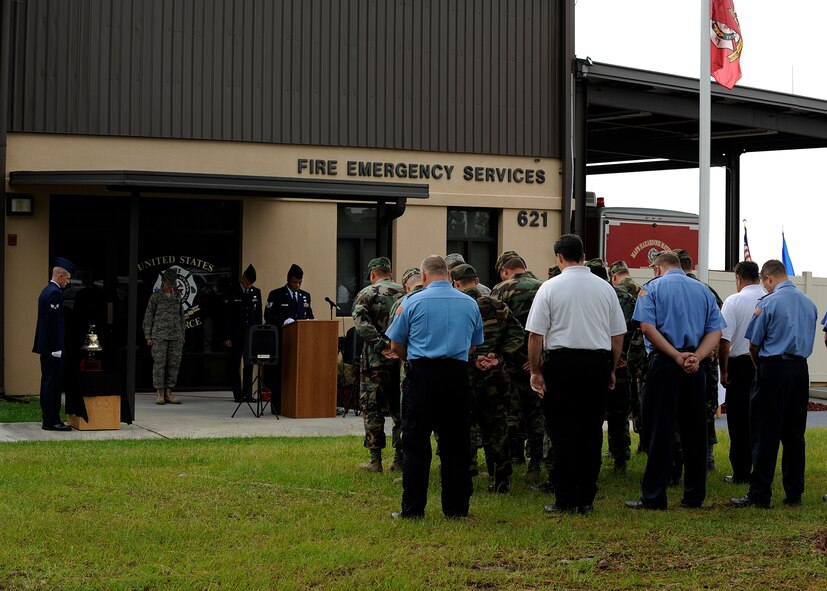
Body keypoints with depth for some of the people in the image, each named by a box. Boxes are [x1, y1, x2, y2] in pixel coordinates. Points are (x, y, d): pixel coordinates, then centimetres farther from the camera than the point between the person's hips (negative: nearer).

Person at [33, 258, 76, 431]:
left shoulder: (46, 291, 16)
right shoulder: (55, 293, -15)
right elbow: (54, 322, -21)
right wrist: (57, 348, -20)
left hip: (45, 346, 10)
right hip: (53, 347, -10)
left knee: (48, 383, 12)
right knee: (53, 383, -8)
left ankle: (48, 420, 16)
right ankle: (52, 421, -7)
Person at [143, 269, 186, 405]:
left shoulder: (177, 297, 12)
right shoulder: (155, 297, 1)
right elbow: (148, 317, 2)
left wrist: (182, 335, 12)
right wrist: (148, 337, -3)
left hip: (175, 336, 4)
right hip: (159, 335, -4)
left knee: (174, 364, 1)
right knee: (159, 363, -5)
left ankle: (168, 394, 7)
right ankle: (159, 394, 0)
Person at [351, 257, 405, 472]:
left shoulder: (366, 294, -2)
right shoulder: (404, 293, 9)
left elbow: (361, 322, -17)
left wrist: (381, 345, -18)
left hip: (376, 359, -4)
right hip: (403, 359, 4)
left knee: (372, 409, 4)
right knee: (400, 409, 11)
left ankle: (375, 460, 3)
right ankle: (400, 459, 11)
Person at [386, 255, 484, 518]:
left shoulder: (414, 302, -1)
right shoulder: (470, 303, 9)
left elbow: (396, 345, 5)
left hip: (423, 373, -3)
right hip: (458, 374, 3)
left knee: (416, 443, 2)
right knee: (455, 443, 8)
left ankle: (412, 508, 2)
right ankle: (456, 507, 11)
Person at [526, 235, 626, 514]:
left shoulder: (550, 287, -4)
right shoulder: (605, 287, 7)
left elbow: (536, 334, -7)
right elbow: (618, 334, 11)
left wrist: (535, 371, 0)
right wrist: (611, 370, 19)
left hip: (563, 362, -3)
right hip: (598, 362, 3)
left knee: (564, 432, 1)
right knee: (592, 431, 8)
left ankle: (566, 500, 2)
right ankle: (586, 499, 11)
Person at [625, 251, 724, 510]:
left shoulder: (652, 288, 2)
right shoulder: (703, 290, 14)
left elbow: (647, 327, -13)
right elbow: (716, 331, 3)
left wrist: (677, 356, -14)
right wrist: (696, 357, -10)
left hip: (664, 364, -4)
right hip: (697, 368, 4)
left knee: (660, 430, -2)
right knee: (694, 429, 9)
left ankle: (654, 496, -1)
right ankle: (694, 495, 13)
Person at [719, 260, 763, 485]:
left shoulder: (734, 301, -8)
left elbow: (724, 340, -11)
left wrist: (724, 371, -2)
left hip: (741, 364, -3)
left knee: (740, 420, 4)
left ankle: (741, 473, 5)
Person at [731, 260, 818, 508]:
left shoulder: (768, 303, -10)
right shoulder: (810, 303, 10)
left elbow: (754, 344, -4)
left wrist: (758, 365, 16)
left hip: (774, 369, -6)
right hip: (801, 369, 6)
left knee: (765, 434, -2)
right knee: (794, 434, 11)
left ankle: (759, 495, -2)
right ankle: (794, 493, 13)